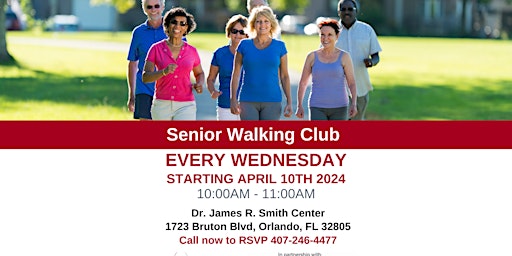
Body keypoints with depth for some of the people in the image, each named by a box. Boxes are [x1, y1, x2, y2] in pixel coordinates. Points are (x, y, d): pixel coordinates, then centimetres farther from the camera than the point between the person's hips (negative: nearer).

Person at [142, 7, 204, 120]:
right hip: (162, 104, 1)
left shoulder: (192, 51, 5)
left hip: (185, 106, -1)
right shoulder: (156, 48, 0)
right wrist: (164, 72, -25)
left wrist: (199, 84, -1)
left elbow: (199, 73, 22)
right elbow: (145, 77, -7)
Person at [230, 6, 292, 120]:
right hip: (248, 101, 0)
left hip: (272, 102, 0)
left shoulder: (279, 46, 5)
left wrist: (289, 102, 1)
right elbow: (236, 74, 5)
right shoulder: (244, 45, 4)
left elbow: (284, 76, 7)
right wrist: (233, 99, -2)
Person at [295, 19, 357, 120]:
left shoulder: (344, 57, 0)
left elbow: (352, 83, -1)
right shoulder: (312, 57, 2)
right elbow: (303, 83, 8)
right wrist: (299, 106, 3)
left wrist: (353, 103, -15)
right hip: (317, 108, 0)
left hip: (339, 108, 0)